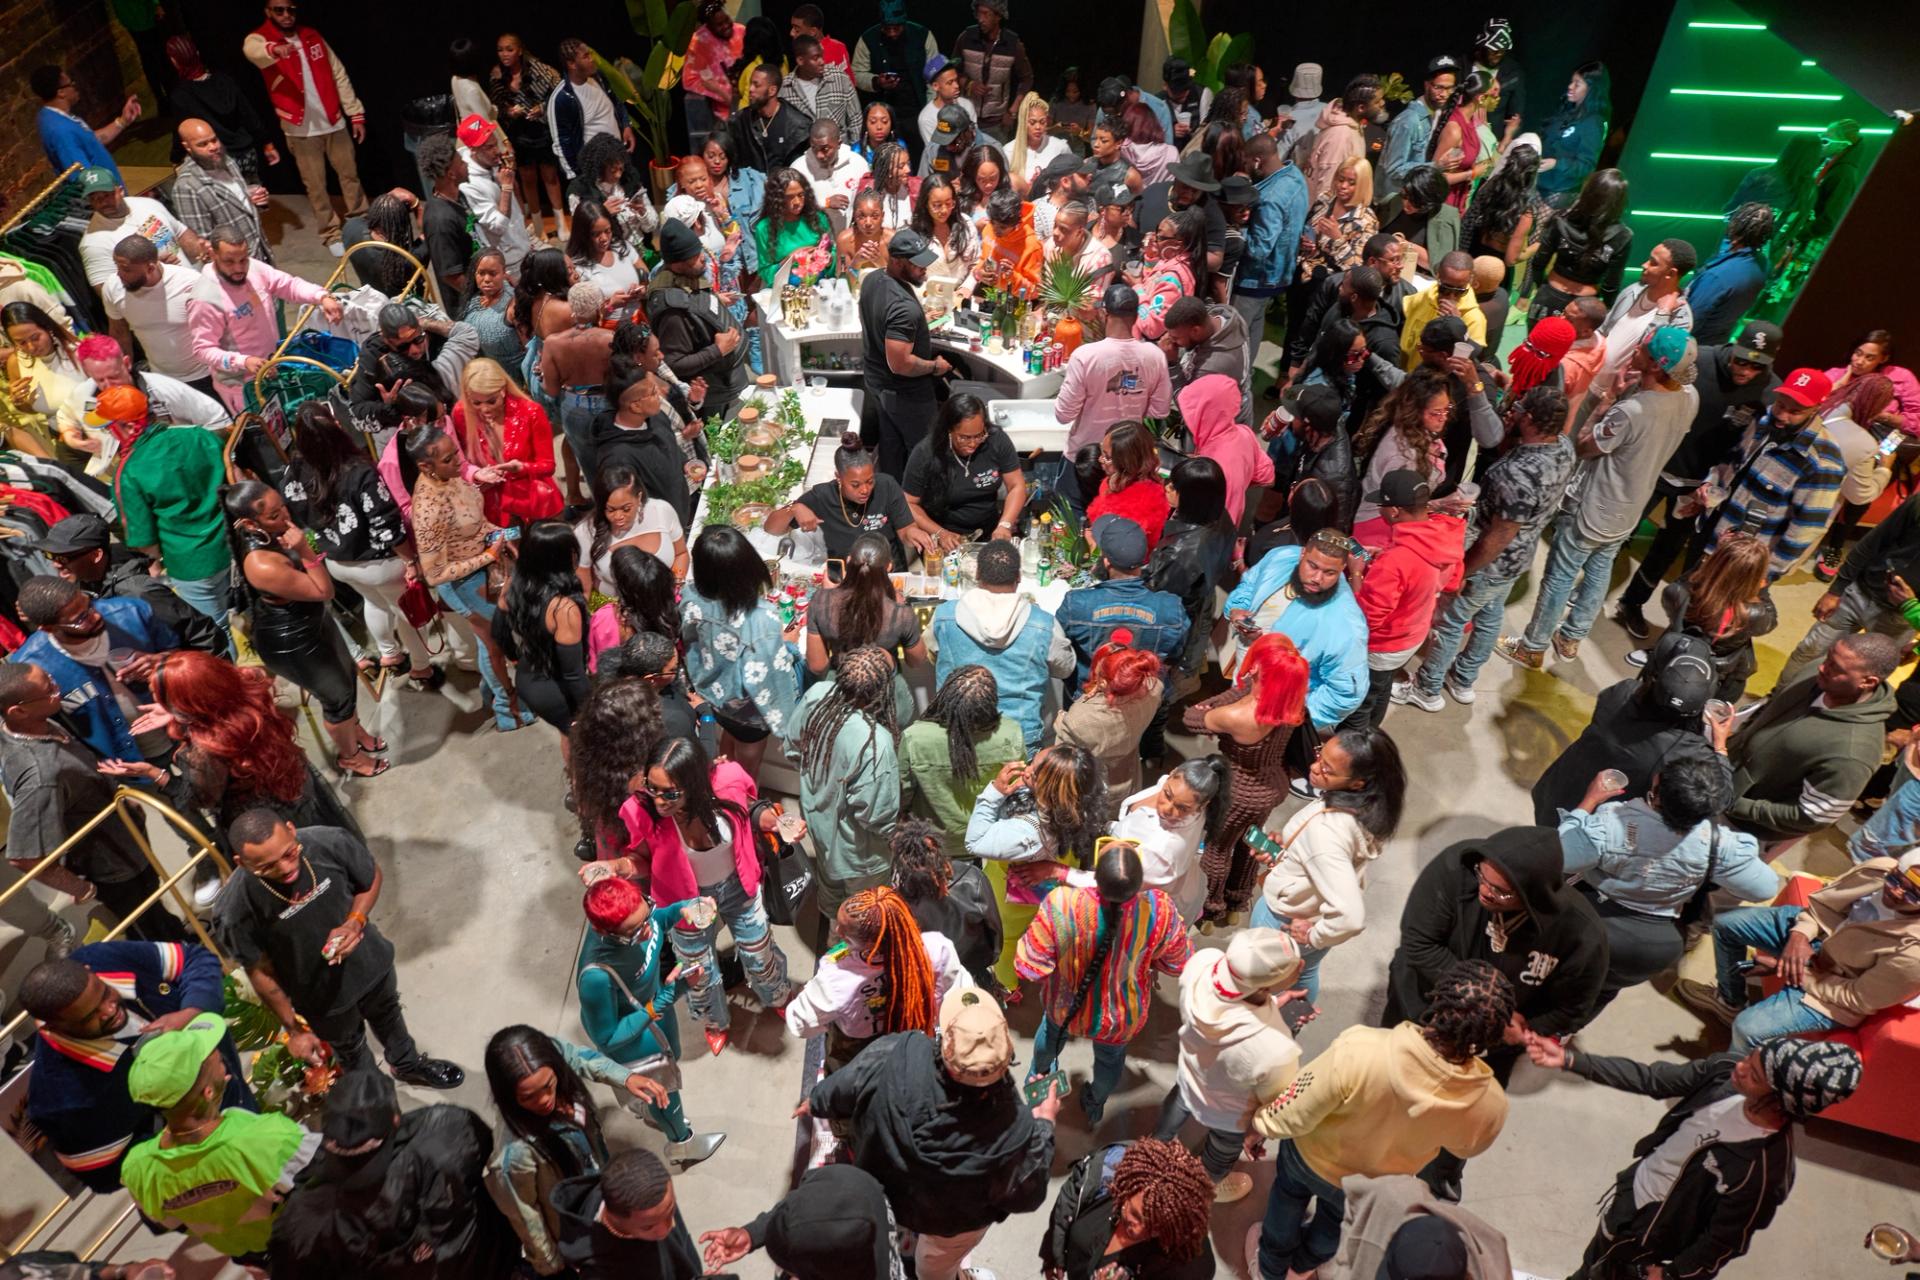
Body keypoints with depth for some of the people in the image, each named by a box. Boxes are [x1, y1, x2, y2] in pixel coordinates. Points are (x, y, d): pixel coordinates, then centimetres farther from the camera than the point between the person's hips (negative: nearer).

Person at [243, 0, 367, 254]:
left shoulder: (312, 37, 5)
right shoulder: (260, 38, -7)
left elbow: (338, 75, 8)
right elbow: (251, 50, -31)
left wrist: (356, 114, 3)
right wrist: (274, 50, -55)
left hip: (334, 122, 3)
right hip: (300, 129, -3)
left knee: (350, 174, 13)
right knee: (315, 186, 5)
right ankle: (331, 234, 17)